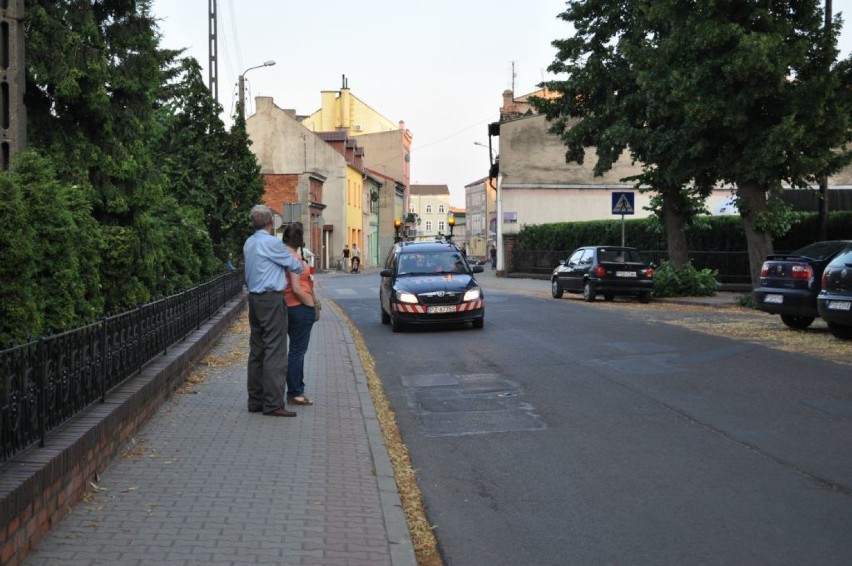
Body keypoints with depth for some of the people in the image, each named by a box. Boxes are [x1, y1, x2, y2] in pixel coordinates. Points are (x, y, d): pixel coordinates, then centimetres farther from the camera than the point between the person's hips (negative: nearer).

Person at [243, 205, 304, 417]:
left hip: (254, 298, 9)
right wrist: (303, 269, 18)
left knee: (257, 350, 11)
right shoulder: (271, 243, -14)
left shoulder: (249, 243, 13)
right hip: (271, 299, -9)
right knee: (275, 351, -8)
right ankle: (273, 403, -9)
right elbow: (294, 265, -4)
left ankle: (255, 400, 15)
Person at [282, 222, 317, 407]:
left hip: (289, 307, 10)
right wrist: (311, 304, -12)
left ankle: (296, 391, 25)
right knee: (297, 351, -2)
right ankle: (294, 393, 4)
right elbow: (296, 288, -22)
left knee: (297, 350, 17)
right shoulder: (294, 257, -18)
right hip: (300, 307, -10)